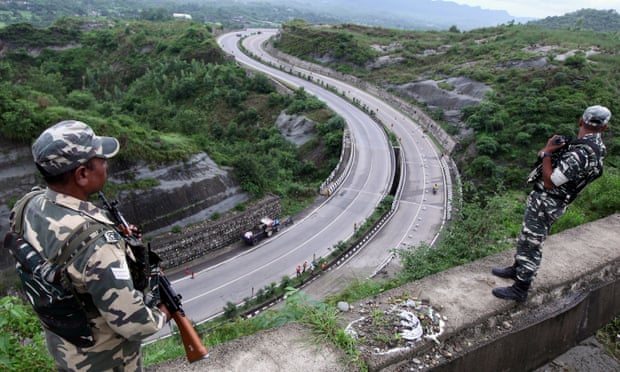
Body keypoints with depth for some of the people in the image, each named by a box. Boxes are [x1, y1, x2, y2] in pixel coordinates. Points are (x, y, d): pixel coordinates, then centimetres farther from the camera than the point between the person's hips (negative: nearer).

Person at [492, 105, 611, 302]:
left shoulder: (581, 153, -28)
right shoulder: (597, 147, 4)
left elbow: (550, 182, -24)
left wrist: (547, 153, -17)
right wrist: (549, 151, -6)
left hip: (544, 203, -10)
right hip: (551, 202, 10)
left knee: (531, 244, -1)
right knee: (526, 238, 23)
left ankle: (520, 290, 10)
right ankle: (517, 269, 41)